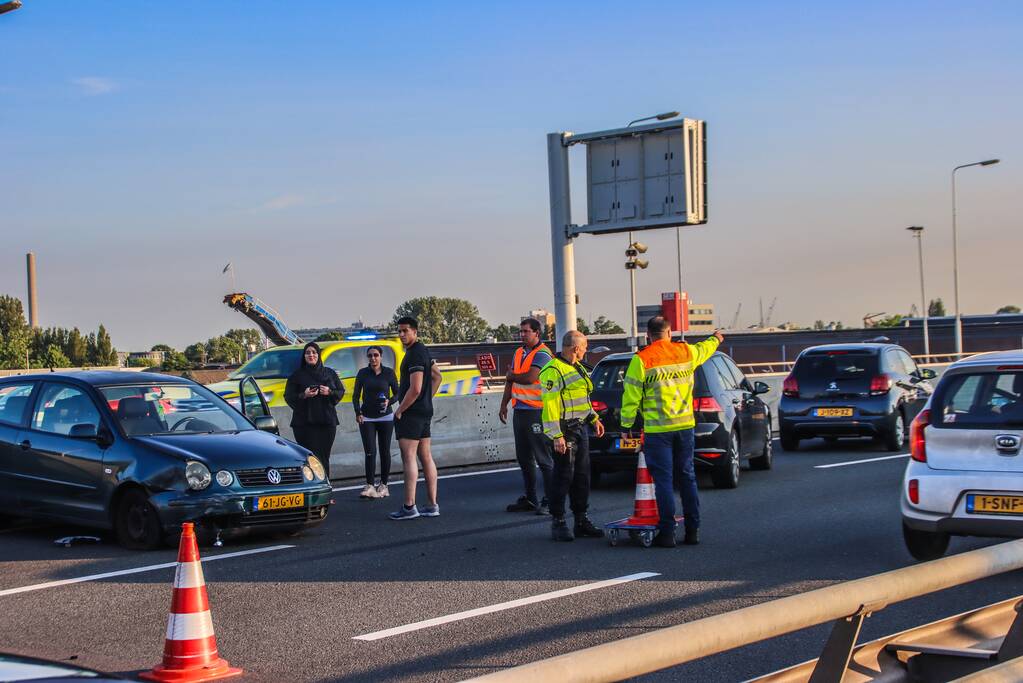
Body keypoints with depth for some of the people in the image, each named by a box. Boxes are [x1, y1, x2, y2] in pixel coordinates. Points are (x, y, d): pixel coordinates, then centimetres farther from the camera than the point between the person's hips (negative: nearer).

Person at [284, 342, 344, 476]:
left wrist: (330, 392, -7)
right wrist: (303, 395, -16)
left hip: (327, 421, 3)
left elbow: (341, 391, 13)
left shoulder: (329, 373, 14)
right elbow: (288, 397, 2)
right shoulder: (297, 375, 6)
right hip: (304, 423, -3)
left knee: (324, 457, 3)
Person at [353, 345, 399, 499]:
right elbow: (356, 395, 6)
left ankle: (383, 485, 14)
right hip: (366, 418, 0)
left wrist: (389, 402, -16)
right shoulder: (363, 373, 2)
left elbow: (397, 393, 4)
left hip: (385, 417, 0)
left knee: (385, 452, 5)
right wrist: (358, 413, -6)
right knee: (370, 452, -8)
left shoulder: (388, 373, -1)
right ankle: (369, 486, -12)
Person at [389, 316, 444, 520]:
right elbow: (437, 376, 29)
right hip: (425, 411, 10)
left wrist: (400, 410, -13)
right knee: (426, 457, 9)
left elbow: (415, 389, -22)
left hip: (411, 412, -10)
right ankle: (432, 505, 10)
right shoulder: (422, 351, 16)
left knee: (408, 457, -9)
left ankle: (409, 507, -11)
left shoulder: (415, 354, -16)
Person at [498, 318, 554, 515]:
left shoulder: (542, 354, -10)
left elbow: (530, 378, -22)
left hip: (536, 411, -9)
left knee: (543, 458, -6)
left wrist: (511, 376, -4)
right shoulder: (519, 352, 16)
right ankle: (530, 499, 20)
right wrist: (504, 405, 16)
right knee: (524, 458, 12)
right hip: (519, 410, 9)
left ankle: (550, 501, -3)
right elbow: (510, 382, 21)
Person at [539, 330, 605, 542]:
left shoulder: (577, 367, 16)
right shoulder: (553, 371, -15)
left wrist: (594, 419, 20)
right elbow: (549, 405, -20)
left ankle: (581, 520, 19)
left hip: (580, 428, 9)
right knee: (563, 477, -6)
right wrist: (556, 436, -24)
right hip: (564, 431, -9)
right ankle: (557, 523, 1)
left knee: (582, 476, 12)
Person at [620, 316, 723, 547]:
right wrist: (716, 339, 51)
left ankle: (667, 532, -2)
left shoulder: (641, 360, -9)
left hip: (658, 429, -4)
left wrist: (626, 424, 3)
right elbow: (704, 349, 30)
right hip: (685, 425, 4)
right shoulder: (686, 352, 6)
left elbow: (631, 396, -8)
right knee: (687, 477, 11)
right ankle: (692, 530, 15)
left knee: (663, 480, -1)